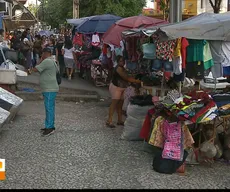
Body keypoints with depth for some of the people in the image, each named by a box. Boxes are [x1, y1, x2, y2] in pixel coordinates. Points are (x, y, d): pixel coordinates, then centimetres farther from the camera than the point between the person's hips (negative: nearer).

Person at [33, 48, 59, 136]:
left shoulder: (46, 61, -16)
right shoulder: (52, 61, 16)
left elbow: (35, 69, -17)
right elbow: (57, 70, 34)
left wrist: (40, 61, -3)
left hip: (49, 90, -11)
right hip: (49, 89, 11)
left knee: (49, 108, -9)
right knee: (49, 108, 13)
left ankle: (50, 127, -7)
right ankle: (49, 126, 20)